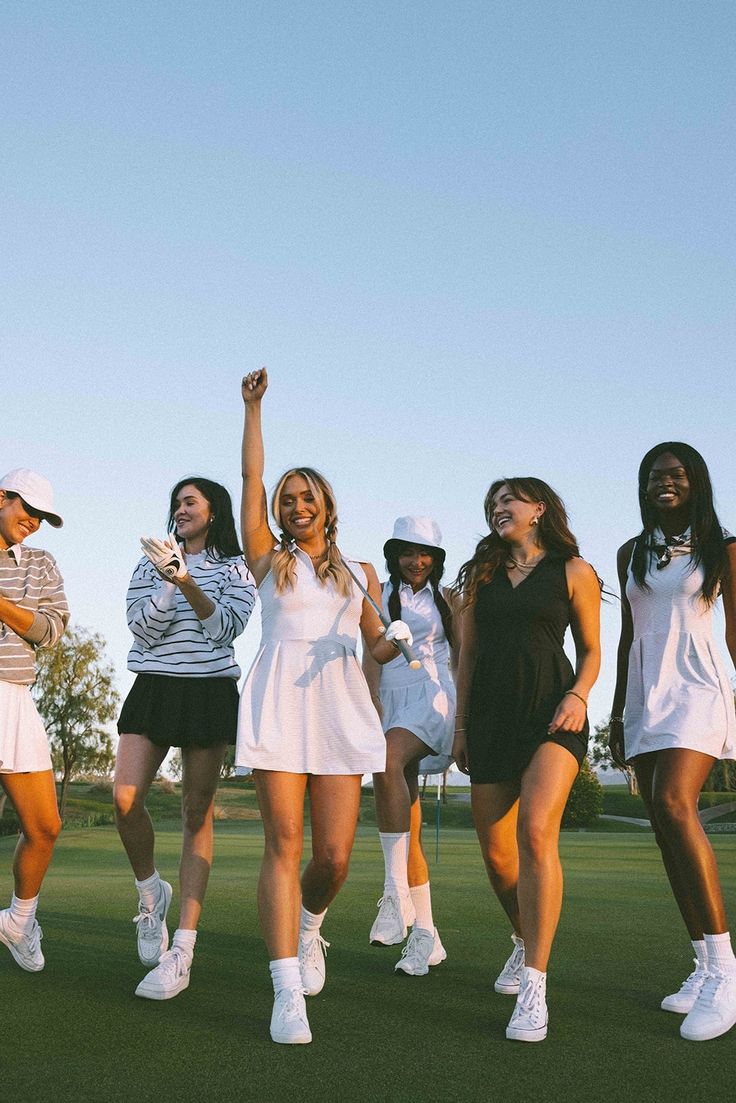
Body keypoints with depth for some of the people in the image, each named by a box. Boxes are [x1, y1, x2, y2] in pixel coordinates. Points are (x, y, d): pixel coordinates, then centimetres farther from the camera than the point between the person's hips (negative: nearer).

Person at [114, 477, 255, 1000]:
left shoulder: (236, 568, 6)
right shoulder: (151, 564, 12)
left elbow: (226, 628, -7)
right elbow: (142, 629, 1)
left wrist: (186, 581, -19)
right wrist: (167, 582, -14)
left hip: (210, 692, -2)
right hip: (152, 688, 2)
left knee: (198, 813, -3)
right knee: (125, 799, -14)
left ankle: (182, 953, -4)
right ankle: (151, 889, 17)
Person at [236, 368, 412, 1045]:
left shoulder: (358, 572, 20)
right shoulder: (268, 558, 15)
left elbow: (378, 648, 19)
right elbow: (251, 477, 8)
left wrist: (397, 640, -4)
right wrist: (254, 405, 6)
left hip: (340, 706, 2)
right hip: (279, 701, -2)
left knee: (334, 856, -3)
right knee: (284, 844, -10)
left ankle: (308, 924, 30)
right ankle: (288, 992, -8)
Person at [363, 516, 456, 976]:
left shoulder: (446, 599, 13)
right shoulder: (378, 597, 14)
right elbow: (371, 653, 3)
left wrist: (465, 719, 5)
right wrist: (372, 701, -12)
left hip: (432, 697, -3)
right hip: (391, 701, 3)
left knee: (388, 762, -34)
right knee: (407, 821, -1)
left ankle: (396, 892, -34)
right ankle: (425, 934, 4)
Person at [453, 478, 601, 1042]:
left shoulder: (573, 571, 5)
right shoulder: (481, 575, 15)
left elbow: (590, 651, 8)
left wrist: (578, 695, -10)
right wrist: (461, 725, 12)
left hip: (551, 710, -4)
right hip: (491, 714, 4)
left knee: (536, 833, -23)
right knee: (497, 854, 5)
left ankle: (534, 987, -19)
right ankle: (525, 942, 33)